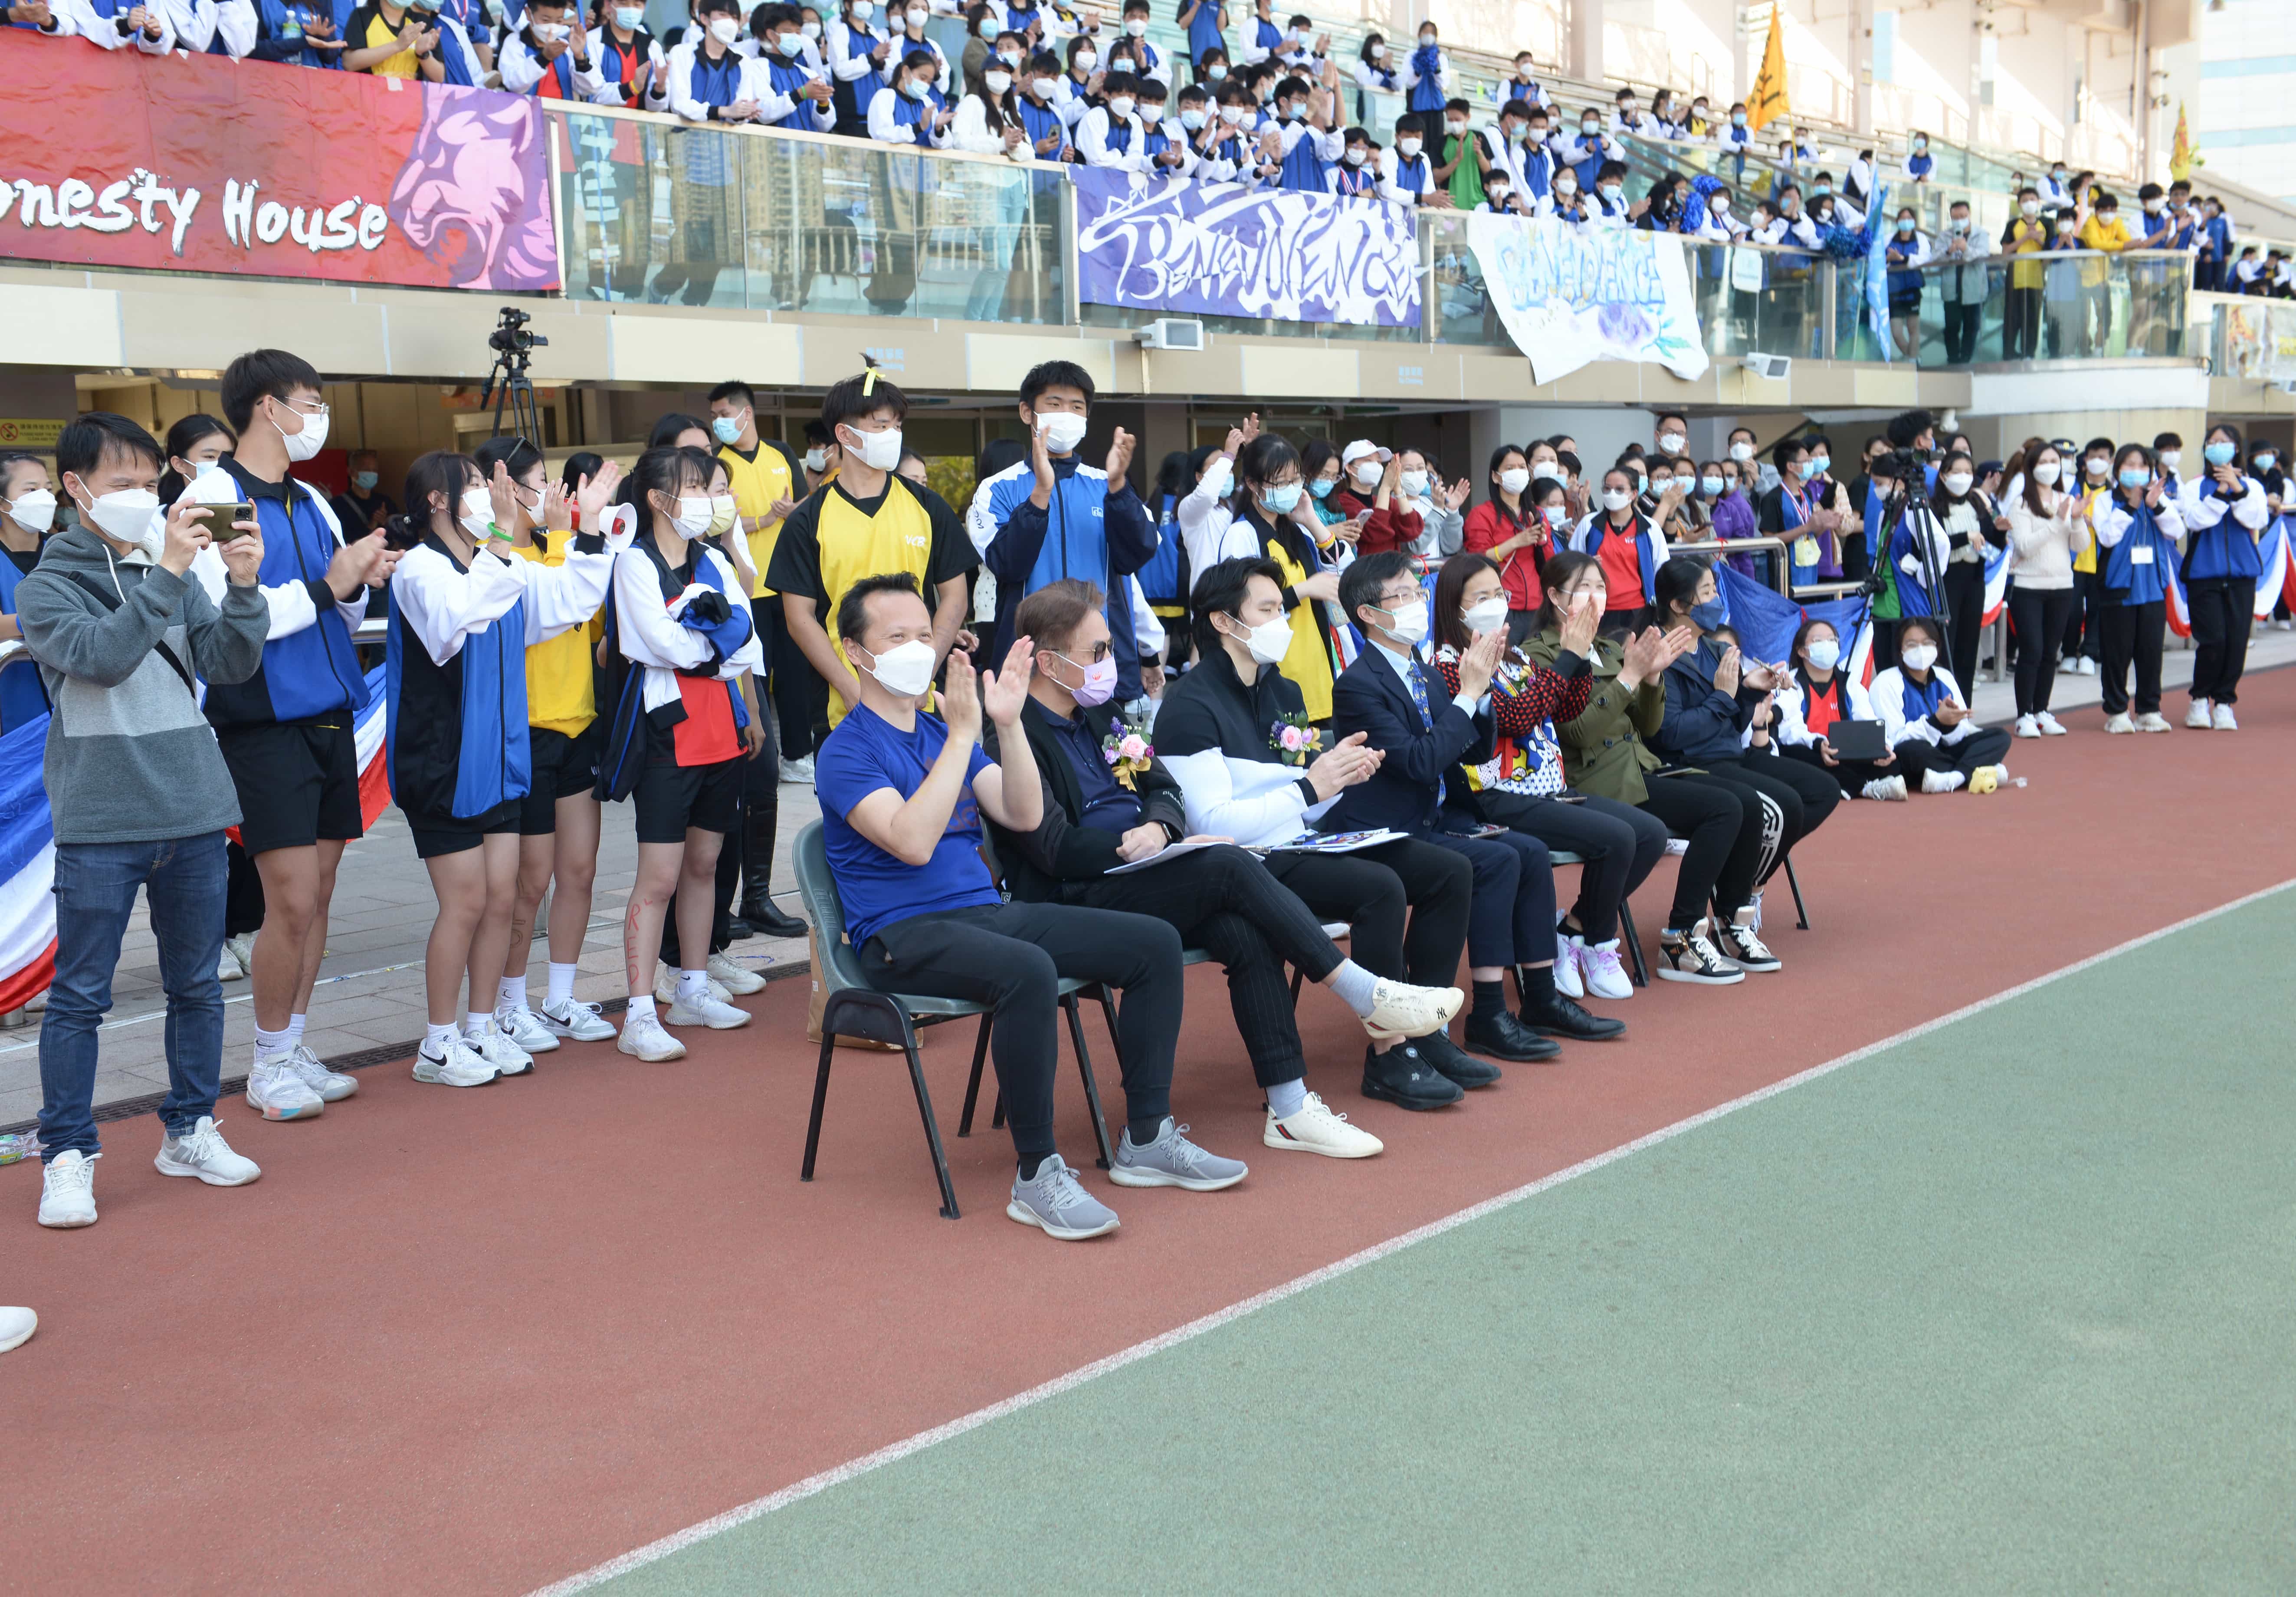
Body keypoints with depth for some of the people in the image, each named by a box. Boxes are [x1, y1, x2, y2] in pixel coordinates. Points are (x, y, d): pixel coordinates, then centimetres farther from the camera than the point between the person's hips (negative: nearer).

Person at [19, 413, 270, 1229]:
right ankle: (68, 1156, 8)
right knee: (80, 995, -1)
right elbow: (99, 654, -19)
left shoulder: (174, 575, 9)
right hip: (99, 824, -4)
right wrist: (166, 574, -24)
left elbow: (230, 665, 2)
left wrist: (243, 587, -13)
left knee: (197, 985, 12)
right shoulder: (47, 585, -1)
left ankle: (191, 1130, 25)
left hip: (195, 814, 4)